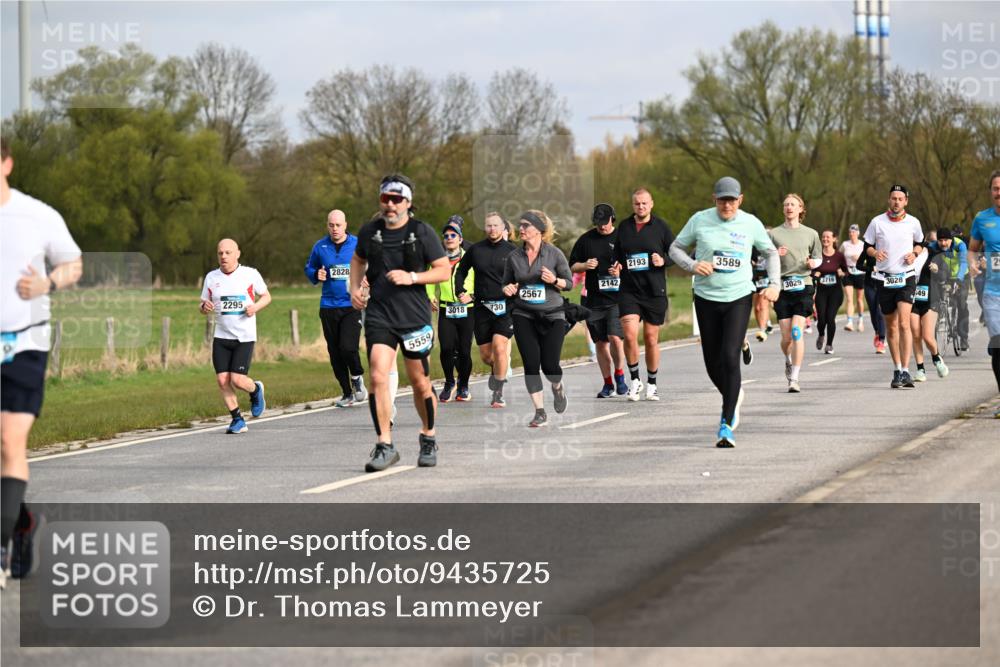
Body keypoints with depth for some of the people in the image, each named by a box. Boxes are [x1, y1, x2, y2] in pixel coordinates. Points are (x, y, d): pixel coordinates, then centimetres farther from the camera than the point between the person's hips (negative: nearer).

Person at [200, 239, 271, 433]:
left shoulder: (250, 274, -1)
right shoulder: (212, 277, 6)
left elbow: (266, 296, 10)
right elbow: (203, 304, 14)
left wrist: (256, 307, -11)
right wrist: (204, 307, -11)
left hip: (245, 337, -3)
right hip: (221, 337, 3)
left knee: (237, 380, -13)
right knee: (222, 381, -6)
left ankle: (256, 390, 22)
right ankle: (238, 420, 8)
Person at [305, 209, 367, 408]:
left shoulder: (358, 245, 0)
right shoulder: (320, 247, 5)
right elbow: (309, 268, 18)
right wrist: (316, 275, -4)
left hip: (352, 305, -3)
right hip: (329, 307, 3)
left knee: (348, 347, -19)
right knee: (335, 354, 6)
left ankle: (357, 377, 12)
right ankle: (347, 394, 20)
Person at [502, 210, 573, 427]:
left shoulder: (554, 254, -4)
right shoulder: (514, 257, 3)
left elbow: (569, 283, 2)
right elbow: (506, 283, 15)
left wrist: (554, 280, -18)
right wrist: (508, 289, -8)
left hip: (552, 314, -2)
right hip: (524, 315, 2)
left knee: (550, 365, -7)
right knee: (531, 363, -7)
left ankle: (557, 387, 30)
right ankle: (540, 412, 2)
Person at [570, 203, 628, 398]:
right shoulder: (586, 240, 8)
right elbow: (572, 266, 15)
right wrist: (584, 265, -6)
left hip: (617, 299, -3)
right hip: (594, 300, 3)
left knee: (615, 337, -18)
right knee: (600, 344, 8)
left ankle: (619, 375, 4)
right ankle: (608, 384, 19)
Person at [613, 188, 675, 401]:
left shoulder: (661, 227, 1)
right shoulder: (624, 227, 8)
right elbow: (617, 253, 21)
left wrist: (663, 261, -15)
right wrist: (616, 266, 0)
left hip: (655, 290, -1)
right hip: (629, 290, 1)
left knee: (651, 339, 5)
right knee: (629, 334, -15)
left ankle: (651, 384, 20)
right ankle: (634, 379, 2)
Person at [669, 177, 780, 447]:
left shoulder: (751, 223, 0)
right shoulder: (700, 220, -1)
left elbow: (771, 253, 15)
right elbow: (675, 247, 8)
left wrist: (774, 284, 2)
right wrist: (692, 265, -11)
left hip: (739, 298, -2)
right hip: (706, 299, 2)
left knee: (730, 358, -16)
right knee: (713, 363, 7)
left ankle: (726, 424, -14)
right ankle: (734, 396, 40)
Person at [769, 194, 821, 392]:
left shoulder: (811, 234, 11)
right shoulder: (773, 234, 9)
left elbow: (818, 258, 21)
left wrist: (813, 263, -2)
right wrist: (775, 255, -9)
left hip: (803, 286, -1)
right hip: (782, 287, 1)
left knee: (797, 332, -15)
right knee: (786, 337, -1)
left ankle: (794, 379, -13)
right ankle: (789, 361, 33)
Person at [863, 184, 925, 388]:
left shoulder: (913, 223, 2)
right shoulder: (877, 222, 0)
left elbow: (920, 243, 19)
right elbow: (867, 246, 8)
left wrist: (914, 253, -2)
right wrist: (875, 253, -14)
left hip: (906, 278, -1)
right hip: (884, 279, 1)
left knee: (904, 323, -17)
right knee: (891, 326, 8)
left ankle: (905, 372, -19)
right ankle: (897, 370, 22)